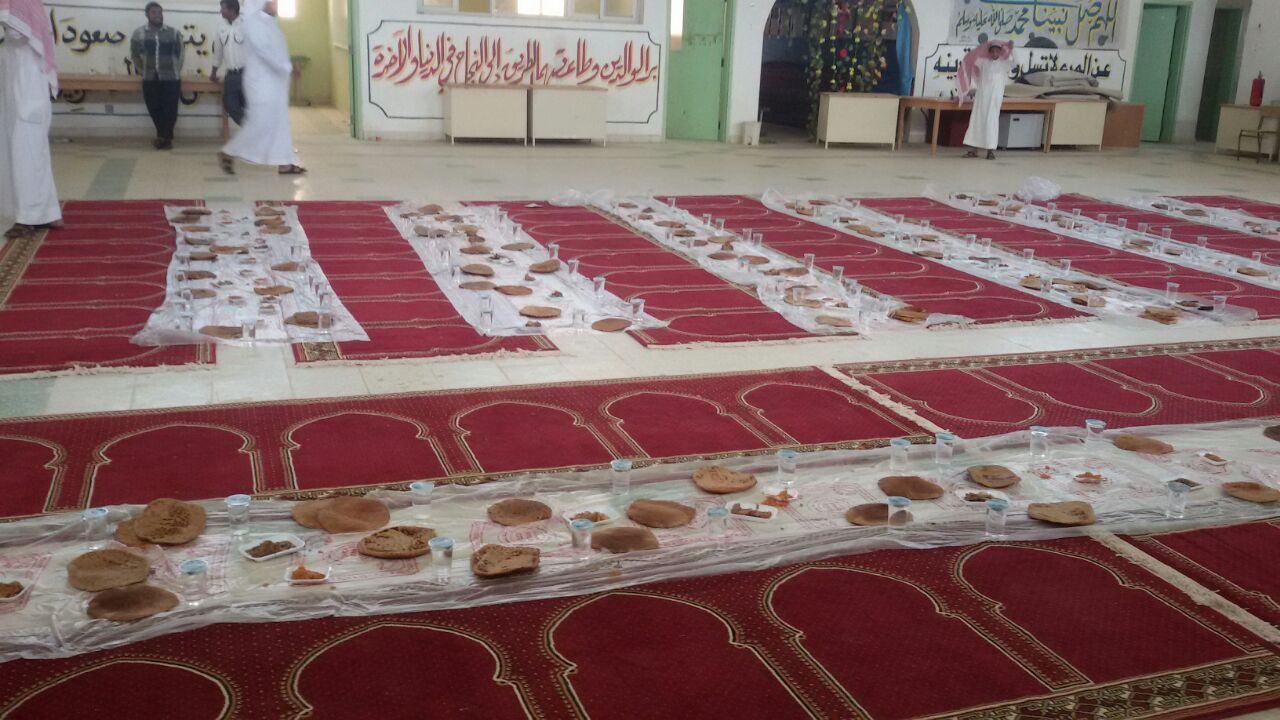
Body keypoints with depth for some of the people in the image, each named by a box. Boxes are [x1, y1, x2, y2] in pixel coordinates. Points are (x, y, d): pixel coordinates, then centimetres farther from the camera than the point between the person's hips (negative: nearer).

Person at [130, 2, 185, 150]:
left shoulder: (174, 33, 2)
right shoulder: (138, 33, 4)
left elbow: (180, 53, 7)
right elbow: (134, 54, 12)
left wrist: (176, 71, 2)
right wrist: (141, 70, 5)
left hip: (171, 78, -1)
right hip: (150, 79, 2)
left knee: (170, 109, -3)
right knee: (154, 109, 4)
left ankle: (165, 137, 10)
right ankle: (164, 137, 18)